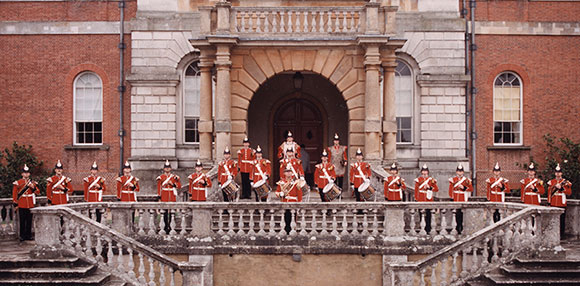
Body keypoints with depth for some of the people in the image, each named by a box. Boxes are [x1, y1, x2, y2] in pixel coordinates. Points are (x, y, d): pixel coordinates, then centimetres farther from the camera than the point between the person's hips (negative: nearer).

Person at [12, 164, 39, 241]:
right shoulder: (17, 183, 1)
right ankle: (22, 236, 6)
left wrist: (33, 187, -12)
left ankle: (29, 235, 13)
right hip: (22, 205, -3)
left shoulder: (33, 183, 9)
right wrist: (15, 204, -3)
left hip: (30, 205, 3)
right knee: (22, 221, 0)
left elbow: (38, 192, 7)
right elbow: (14, 194, 1)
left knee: (29, 221, 6)